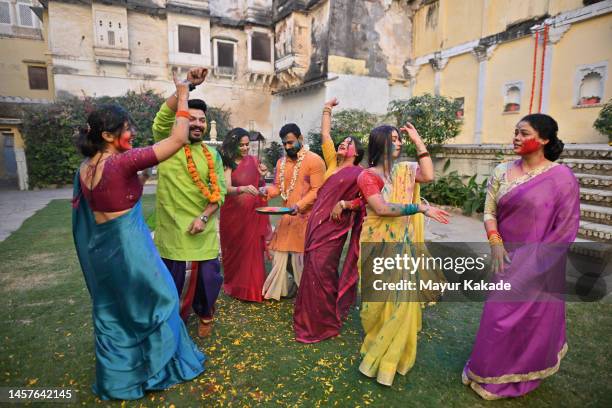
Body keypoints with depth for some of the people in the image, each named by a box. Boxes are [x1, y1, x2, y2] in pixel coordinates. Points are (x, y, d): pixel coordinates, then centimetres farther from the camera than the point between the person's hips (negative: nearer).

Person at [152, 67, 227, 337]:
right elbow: (163, 117, -21)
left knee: (206, 278, 11)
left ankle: (205, 316, 40)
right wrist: (187, 86, -29)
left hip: (203, 232, 2)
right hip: (172, 231, -2)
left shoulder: (212, 155, 6)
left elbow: (219, 191, 1)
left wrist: (204, 217, -13)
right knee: (174, 280, 11)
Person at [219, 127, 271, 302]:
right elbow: (227, 188, -20)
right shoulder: (228, 163, -6)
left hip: (253, 213, 3)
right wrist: (243, 189, -38)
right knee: (236, 249, 8)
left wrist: (261, 176, -7)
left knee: (253, 250, 7)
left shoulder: (254, 160, 6)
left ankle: (253, 288, 21)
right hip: (234, 213, -3)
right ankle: (235, 286, 25)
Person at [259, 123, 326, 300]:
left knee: (301, 258, 0)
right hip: (286, 216, 6)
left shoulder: (314, 160, -9)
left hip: (306, 217, -6)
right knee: (279, 254, 11)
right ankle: (275, 291, 26)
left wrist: (299, 205, -26)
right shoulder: (281, 162, 12)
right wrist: (268, 190, -10)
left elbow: (317, 190, -14)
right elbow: (278, 187, 12)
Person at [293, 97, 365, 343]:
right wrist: (327, 109, 18)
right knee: (314, 269, 11)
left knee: (321, 270, -7)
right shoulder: (333, 162, 14)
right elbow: (325, 135, 17)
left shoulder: (359, 173, -4)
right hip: (317, 223, 7)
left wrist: (344, 204, -19)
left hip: (334, 227, -6)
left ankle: (323, 324, 9)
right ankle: (312, 316, 27)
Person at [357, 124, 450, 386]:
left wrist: (418, 141, -3)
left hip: (403, 245, 5)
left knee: (401, 298, 4)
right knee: (380, 299, 6)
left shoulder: (403, 170, 8)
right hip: (379, 245, -4)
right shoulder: (367, 176, -9)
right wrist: (420, 209, -27)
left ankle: (389, 356, 25)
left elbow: (428, 176, -8)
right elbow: (381, 208, -21)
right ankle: (377, 350, 33)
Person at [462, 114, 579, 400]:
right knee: (500, 316, 15)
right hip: (507, 258, 4)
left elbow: (566, 226, -9)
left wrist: (535, 262, -11)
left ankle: (517, 378, 31)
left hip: (539, 264, -4)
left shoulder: (561, 176, -10)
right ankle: (494, 371, 37)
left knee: (531, 318, 9)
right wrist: (495, 243, -12)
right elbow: (489, 211, 2)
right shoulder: (502, 171, 2)